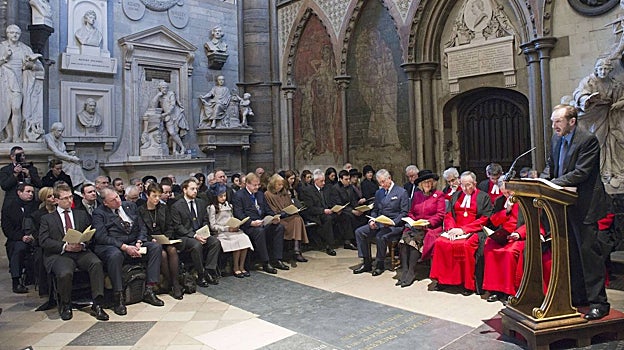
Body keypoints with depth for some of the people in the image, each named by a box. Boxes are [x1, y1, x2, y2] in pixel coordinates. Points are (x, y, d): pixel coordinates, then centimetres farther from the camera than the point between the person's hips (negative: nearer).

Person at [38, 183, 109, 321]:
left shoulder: (82, 214, 23)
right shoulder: (47, 218, 16)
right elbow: (43, 240, 3)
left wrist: (83, 245, -8)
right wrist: (64, 246, -12)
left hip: (81, 252, 2)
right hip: (59, 254, -2)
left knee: (97, 263, -31)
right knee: (65, 273, -34)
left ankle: (97, 304, -27)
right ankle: (65, 306, -5)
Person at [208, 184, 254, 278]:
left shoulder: (228, 205, 21)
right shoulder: (213, 208, 1)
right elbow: (213, 226, -5)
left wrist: (236, 226, 1)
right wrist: (227, 228, -14)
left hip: (232, 230, 6)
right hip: (221, 233, -6)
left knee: (244, 238, -24)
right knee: (237, 239, -31)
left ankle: (241, 266, -17)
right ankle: (235, 268, -18)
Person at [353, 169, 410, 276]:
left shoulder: (401, 192, -1)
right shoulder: (379, 193, 18)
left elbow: (404, 213, -6)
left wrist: (393, 222, -19)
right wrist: (372, 220, 0)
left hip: (395, 225, -6)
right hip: (379, 223, 7)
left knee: (380, 236, -34)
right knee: (359, 232, -14)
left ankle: (380, 265, -13)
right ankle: (367, 263, -8)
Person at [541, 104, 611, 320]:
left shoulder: (588, 140, -15)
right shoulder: (556, 139, 9)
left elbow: (580, 173, -21)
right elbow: (551, 165, 17)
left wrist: (552, 184, -24)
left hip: (583, 205, -8)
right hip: (564, 205, 8)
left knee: (589, 251, -4)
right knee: (571, 252, 15)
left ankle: (598, 302, 6)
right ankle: (578, 296, 27)